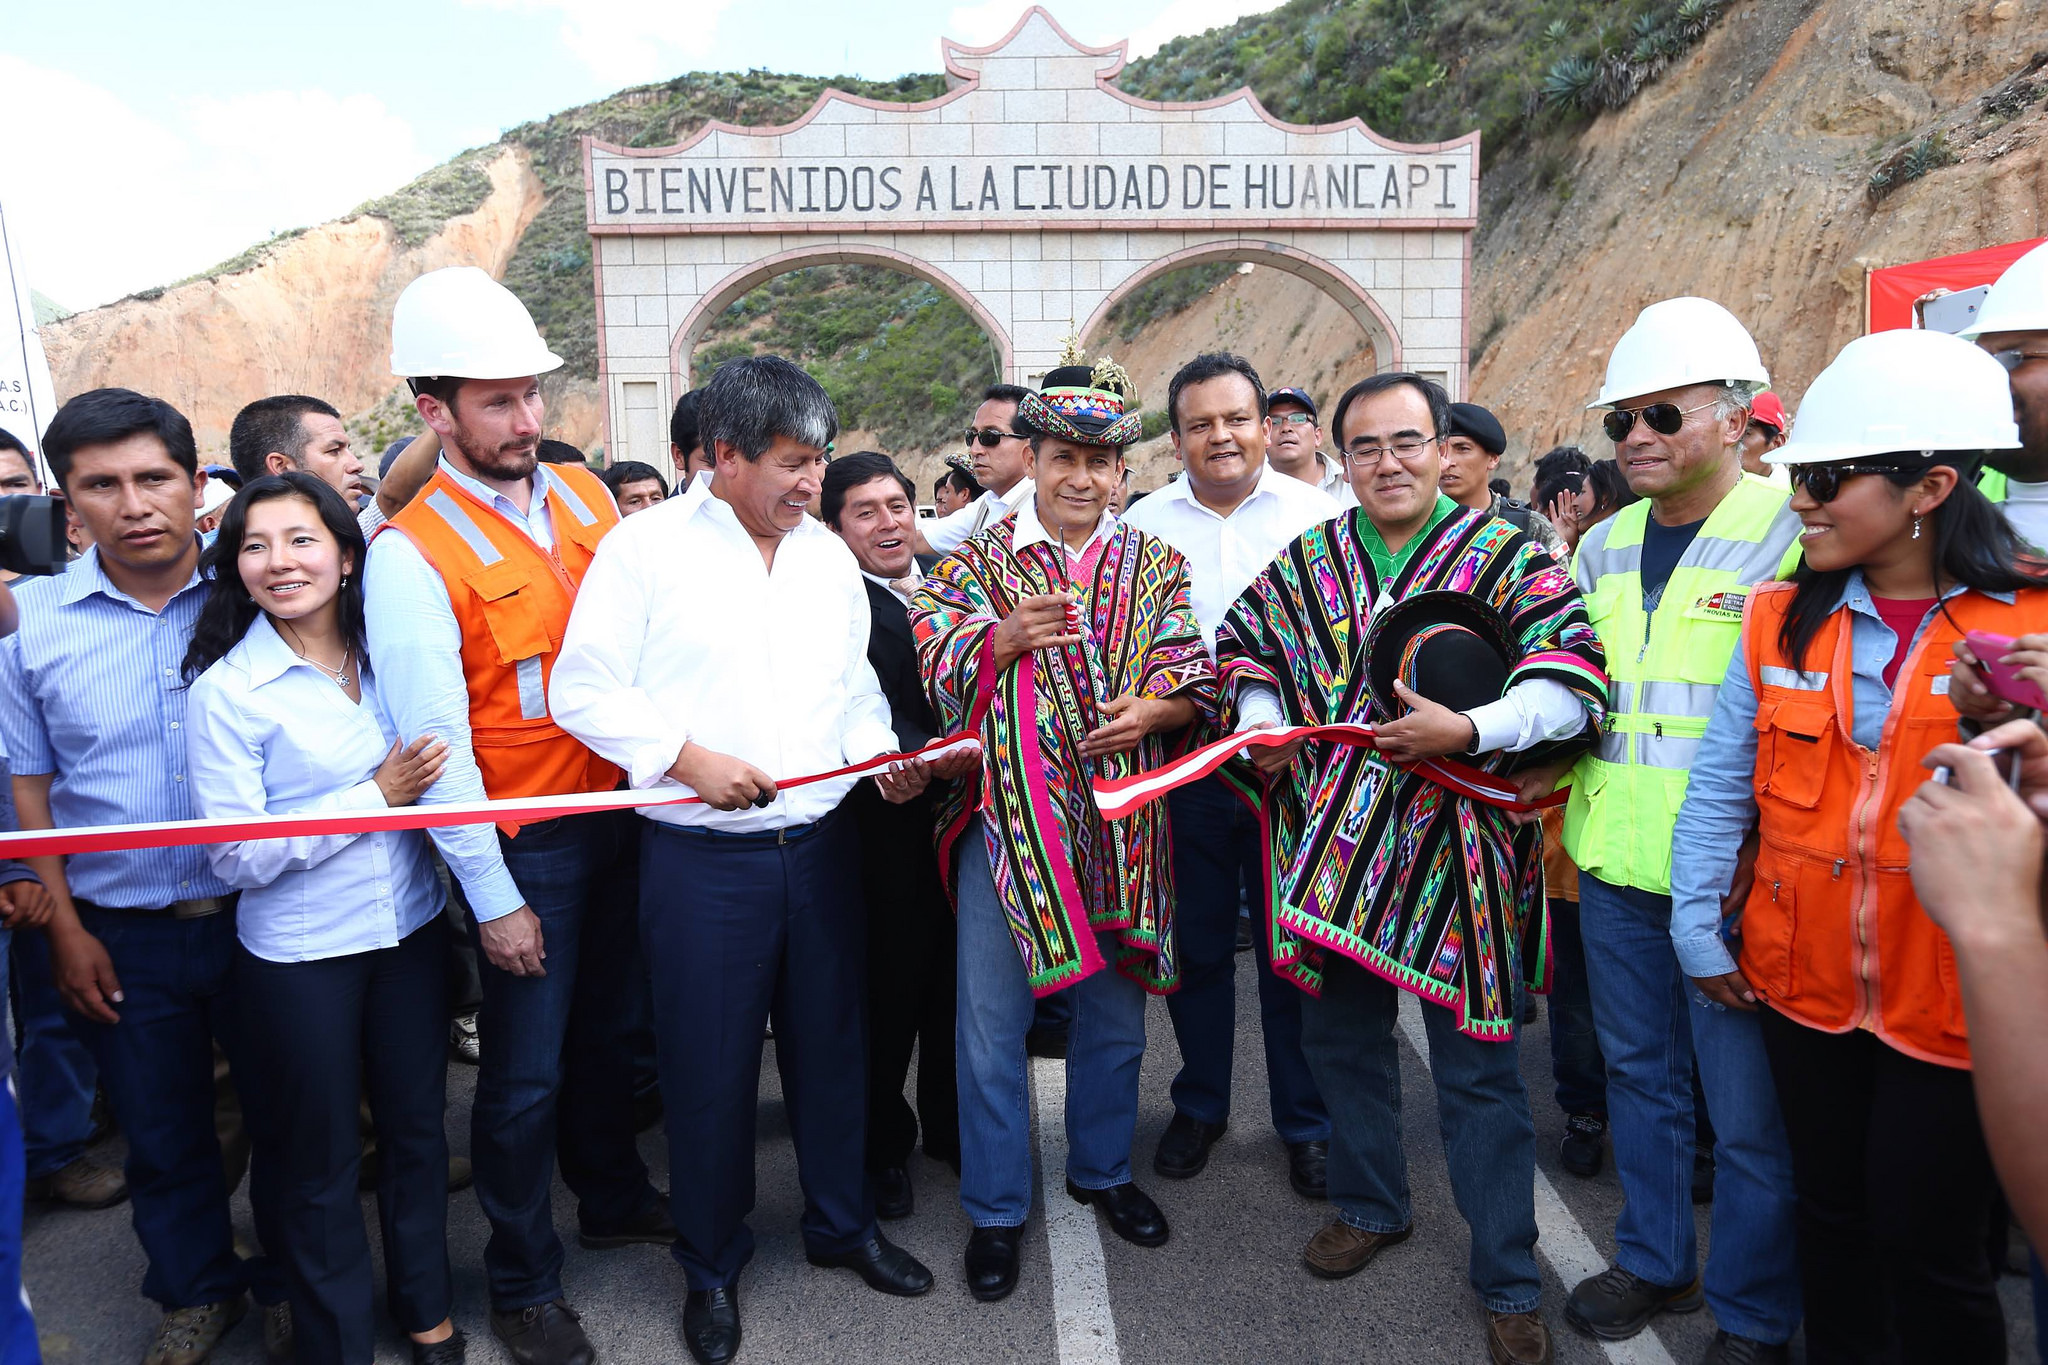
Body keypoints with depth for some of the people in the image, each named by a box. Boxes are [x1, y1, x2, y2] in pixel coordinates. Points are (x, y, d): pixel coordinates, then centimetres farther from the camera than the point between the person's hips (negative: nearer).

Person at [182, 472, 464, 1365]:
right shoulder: (226, 689, -12)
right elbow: (236, 855, -15)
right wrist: (376, 796, -18)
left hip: (409, 926, 4)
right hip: (298, 955, -4)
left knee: (417, 1127, 17)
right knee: (320, 1165, 11)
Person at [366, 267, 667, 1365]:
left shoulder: (582, 494, 3)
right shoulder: (410, 553, -15)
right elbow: (434, 743, -15)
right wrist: (491, 899, -13)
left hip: (621, 811, 5)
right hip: (525, 843, -5)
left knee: (608, 1030, 22)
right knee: (526, 1071, 8)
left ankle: (614, 1201, 45)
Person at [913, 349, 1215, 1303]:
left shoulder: (1155, 565, 8)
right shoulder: (977, 561, 3)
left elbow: (1194, 682, 3)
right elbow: (930, 675, -4)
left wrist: (1151, 708, -18)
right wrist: (1005, 639, -20)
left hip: (1121, 819, 2)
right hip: (1005, 817, -2)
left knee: (1114, 1008, 16)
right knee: (991, 1018, 4)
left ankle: (1102, 1169, 40)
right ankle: (995, 1209, 24)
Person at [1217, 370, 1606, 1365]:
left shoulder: (1508, 558, -4)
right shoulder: (1304, 561, 8)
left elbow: (1572, 683, -11)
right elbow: (1247, 645, 20)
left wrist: (1468, 730, -25)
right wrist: (1261, 721, 2)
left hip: (1453, 849, -4)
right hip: (1329, 846, 4)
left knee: (1475, 1067, 4)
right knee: (1341, 1036, 18)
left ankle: (1507, 1281, 23)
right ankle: (1369, 1204, 43)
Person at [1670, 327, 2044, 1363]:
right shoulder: (1780, 618, 0)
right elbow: (1719, 788, 4)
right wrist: (1697, 927, 4)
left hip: (1957, 1001, -3)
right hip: (1803, 982, 3)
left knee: (1927, 1242, 8)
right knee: (1831, 1214, 18)